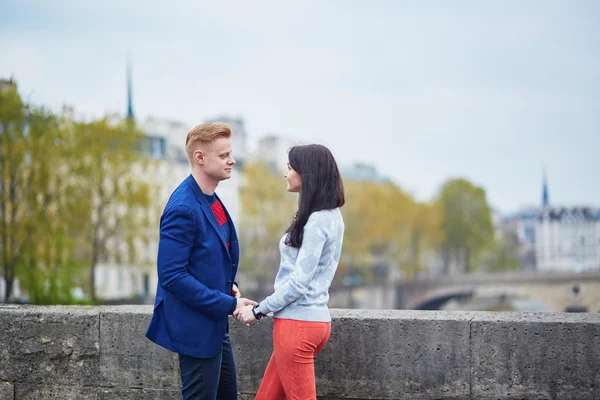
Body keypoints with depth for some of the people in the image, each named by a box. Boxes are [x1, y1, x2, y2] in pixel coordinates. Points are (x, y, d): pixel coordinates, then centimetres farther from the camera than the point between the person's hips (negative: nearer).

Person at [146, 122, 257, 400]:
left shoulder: (211, 200, 7)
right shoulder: (183, 208, -22)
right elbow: (171, 276, -26)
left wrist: (228, 285, 1)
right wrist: (229, 304, -21)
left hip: (215, 325, 9)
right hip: (195, 328, -9)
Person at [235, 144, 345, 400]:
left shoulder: (317, 221, -17)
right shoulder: (328, 216, 13)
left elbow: (299, 283, -19)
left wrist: (258, 311, -8)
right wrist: (261, 305, 16)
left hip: (298, 323, -9)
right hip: (313, 319, 9)